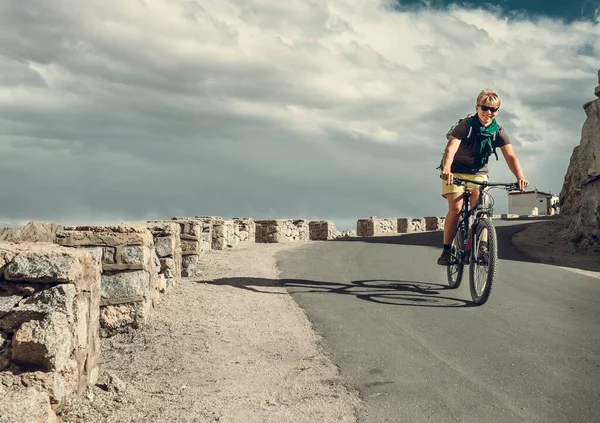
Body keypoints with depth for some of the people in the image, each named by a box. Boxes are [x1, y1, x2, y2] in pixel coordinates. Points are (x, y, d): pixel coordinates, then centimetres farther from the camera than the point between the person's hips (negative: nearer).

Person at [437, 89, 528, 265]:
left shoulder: (498, 132, -8)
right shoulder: (465, 126, -19)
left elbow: (510, 155, -20)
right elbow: (451, 148, -34)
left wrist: (520, 176, -39)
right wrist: (446, 169, -54)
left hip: (478, 173, 3)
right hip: (456, 172, -3)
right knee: (456, 208, -19)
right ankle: (446, 251, -10)